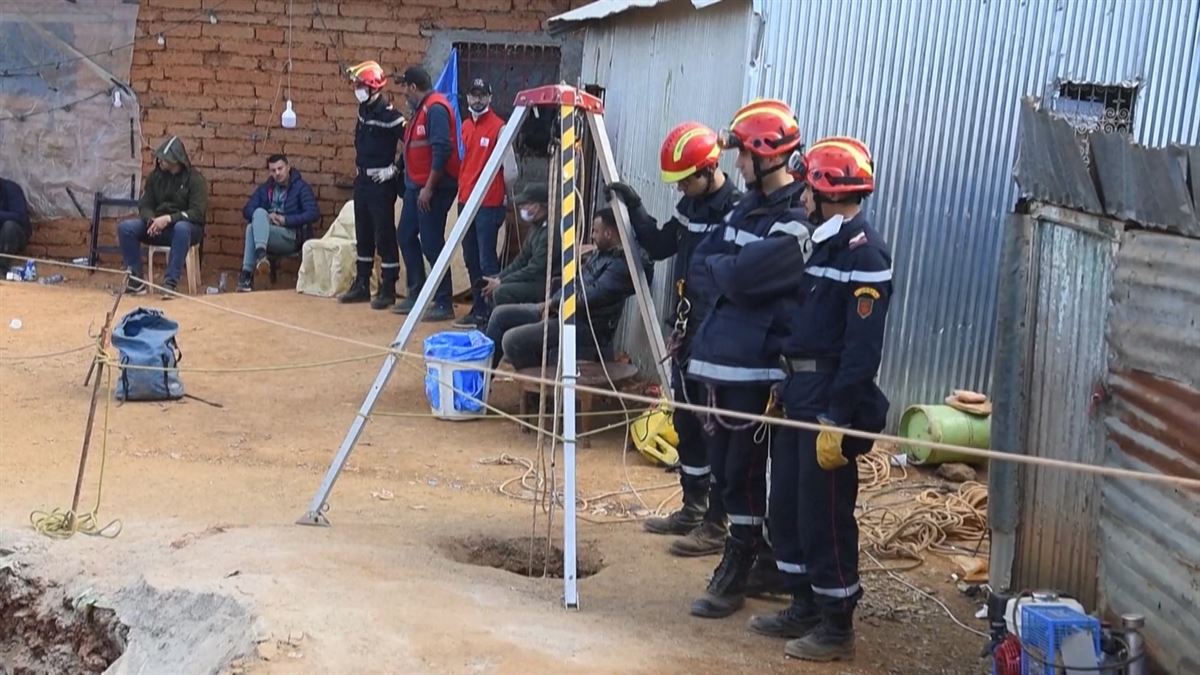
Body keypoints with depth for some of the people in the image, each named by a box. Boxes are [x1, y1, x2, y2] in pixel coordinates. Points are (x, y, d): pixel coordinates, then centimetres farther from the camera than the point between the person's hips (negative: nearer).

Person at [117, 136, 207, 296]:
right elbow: (145, 206, 5)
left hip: (186, 227, -4)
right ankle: (136, 281, -15)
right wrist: (151, 220, -20)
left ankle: (170, 283, -38)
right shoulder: (155, 176, 6)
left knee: (181, 228, -40)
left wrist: (168, 219, -29)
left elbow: (198, 213, -17)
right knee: (125, 227, -20)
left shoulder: (195, 178, -8)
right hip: (156, 227, 5)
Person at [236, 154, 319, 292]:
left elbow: (314, 214, -8)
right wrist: (266, 217, -10)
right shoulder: (265, 188, 19)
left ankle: (247, 274, -38)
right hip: (267, 233, 4)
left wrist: (286, 220, -14)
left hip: (291, 237, -4)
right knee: (260, 212, -28)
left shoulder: (301, 187, 4)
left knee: (252, 228, -28)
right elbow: (247, 211, 9)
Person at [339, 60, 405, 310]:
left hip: (381, 183, -9)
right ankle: (361, 285, 23)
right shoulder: (364, 110, 11)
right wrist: (361, 169, 17)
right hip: (362, 180, 9)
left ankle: (388, 289, 3)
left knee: (384, 235, -4)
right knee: (363, 235, 14)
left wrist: (395, 168, -16)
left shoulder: (388, 114, -15)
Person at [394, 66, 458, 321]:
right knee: (406, 236, 14)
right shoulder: (421, 109, 15)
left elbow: (442, 150, -23)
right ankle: (416, 294, 25)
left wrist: (429, 188, -22)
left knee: (431, 243, -7)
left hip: (433, 187, -10)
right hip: (416, 185, 10)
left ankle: (444, 304, 1)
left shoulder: (436, 108, -15)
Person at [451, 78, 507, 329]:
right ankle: (478, 309, 22)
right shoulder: (465, 125, 13)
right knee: (471, 260, 13)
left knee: (487, 261, -8)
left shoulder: (498, 126, -8)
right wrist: (461, 186, 15)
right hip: (465, 200, 8)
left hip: (488, 203, -8)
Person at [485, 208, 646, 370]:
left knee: (512, 341, -23)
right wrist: (552, 303, 2)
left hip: (586, 327, -11)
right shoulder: (601, 252, 14)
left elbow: (589, 297, -26)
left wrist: (554, 302, -10)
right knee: (501, 315, 10)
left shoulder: (621, 266, -19)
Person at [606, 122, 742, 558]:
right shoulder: (690, 205, 9)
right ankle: (692, 511, 29)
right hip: (687, 334, 9)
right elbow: (658, 246, 20)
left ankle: (716, 526, 8)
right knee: (686, 425, 16)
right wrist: (633, 207, 8)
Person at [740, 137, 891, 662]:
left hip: (832, 401, -10)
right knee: (786, 506, 16)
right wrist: (784, 387, 17)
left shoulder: (865, 254, -16)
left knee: (825, 517, -2)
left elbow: (863, 350, -21)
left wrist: (837, 419, -23)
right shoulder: (826, 243, 14)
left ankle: (837, 626, 11)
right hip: (801, 395, 10)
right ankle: (805, 607, 29)